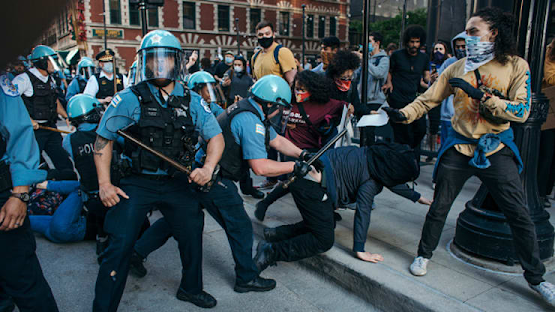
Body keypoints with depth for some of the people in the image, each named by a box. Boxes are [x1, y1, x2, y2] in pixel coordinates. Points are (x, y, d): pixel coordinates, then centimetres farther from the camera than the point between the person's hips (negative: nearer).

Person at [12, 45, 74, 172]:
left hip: (51, 128, 8)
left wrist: (66, 117, 16)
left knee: (64, 162, 9)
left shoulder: (49, 79, 13)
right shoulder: (25, 78, -12)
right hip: (34, 129, -7)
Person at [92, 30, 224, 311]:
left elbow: (216, 137, 3)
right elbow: (103, 140, -1)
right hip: (136, 182, -3)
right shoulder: (129, 99, -7)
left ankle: (191, 288, 39)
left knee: (192, 236, 13)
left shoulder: (192, 101, 1)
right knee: (120, 245, -4)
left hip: (177, 182, 4)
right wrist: (104, 184, -8)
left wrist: (208, 167, -15)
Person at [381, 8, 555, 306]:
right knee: (439, 207, 7)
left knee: (519, 214, 3)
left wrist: (480, 94, -20)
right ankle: (424, 255, 29)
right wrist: (403, 114, -14)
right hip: (458, 147, 1)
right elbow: (428, 99, 2)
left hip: (496, 150, -1)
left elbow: (521, 111, -12)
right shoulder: (458, 68, 3)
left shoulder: (516, 66, -3)